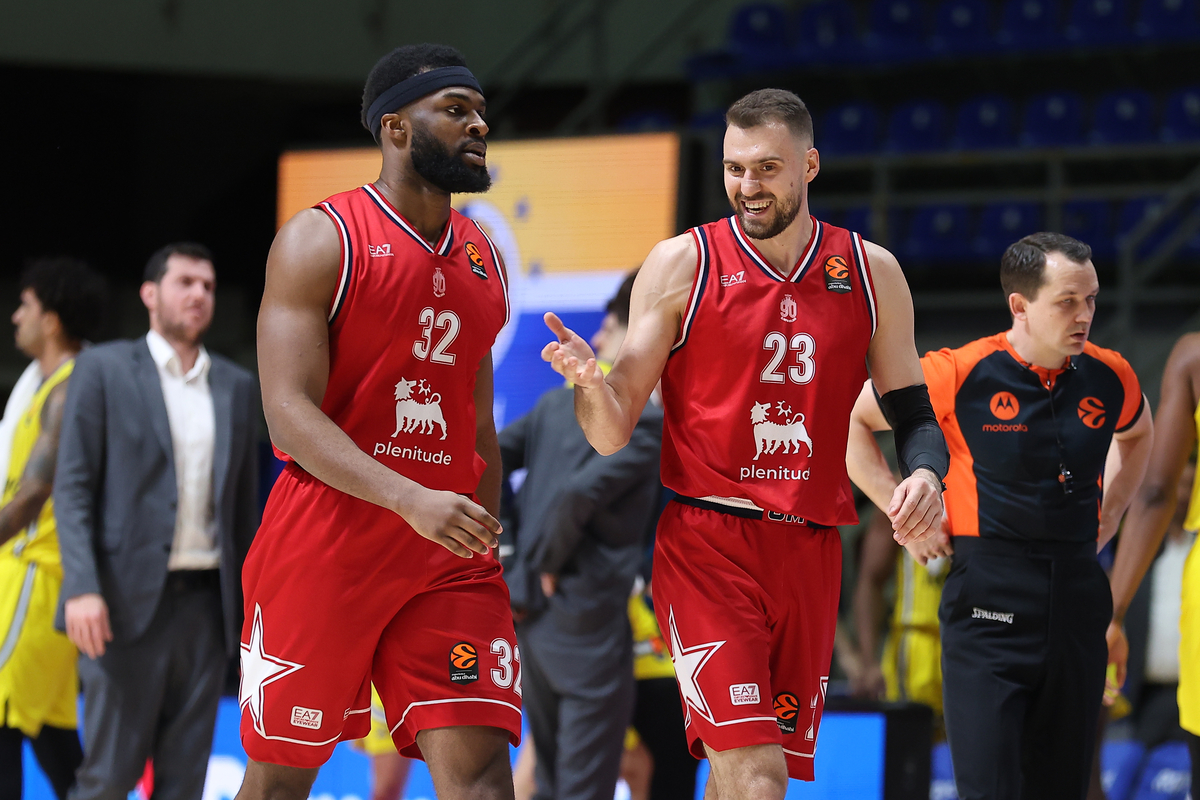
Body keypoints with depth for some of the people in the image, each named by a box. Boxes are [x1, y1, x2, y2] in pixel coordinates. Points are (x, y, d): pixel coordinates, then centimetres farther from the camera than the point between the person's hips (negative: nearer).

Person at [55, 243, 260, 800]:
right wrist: (82, 587, -15)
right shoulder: (103, 369, 2)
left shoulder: (237, 387, 14)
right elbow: (72, 486, -3)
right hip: (129, 600, -4)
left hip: (205, 602, 4)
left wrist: (250, 603, 12)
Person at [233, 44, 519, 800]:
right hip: (325, 546, -4)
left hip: (447, 555, 4)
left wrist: (485, 544, 16)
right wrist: (410, 499, -28)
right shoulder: (320, 241, -5)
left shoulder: (484, 259, 14)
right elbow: (290, 417, -16)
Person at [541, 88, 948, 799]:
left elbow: (914, 412, 14)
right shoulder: (682, 265, -1)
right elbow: (614, 434, -2)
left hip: (810, 552, 4)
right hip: (707, 543, -4)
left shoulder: (872, 273, 8)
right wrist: (589, 381, -25)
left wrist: (925, 472, -9)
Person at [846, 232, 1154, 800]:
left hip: (1078, 597, 5)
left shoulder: (1109, 376, 5)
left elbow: (1136, 433, 30)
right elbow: (851, 420, 3)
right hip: (990, 602, -5)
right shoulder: (960, 374, -9)